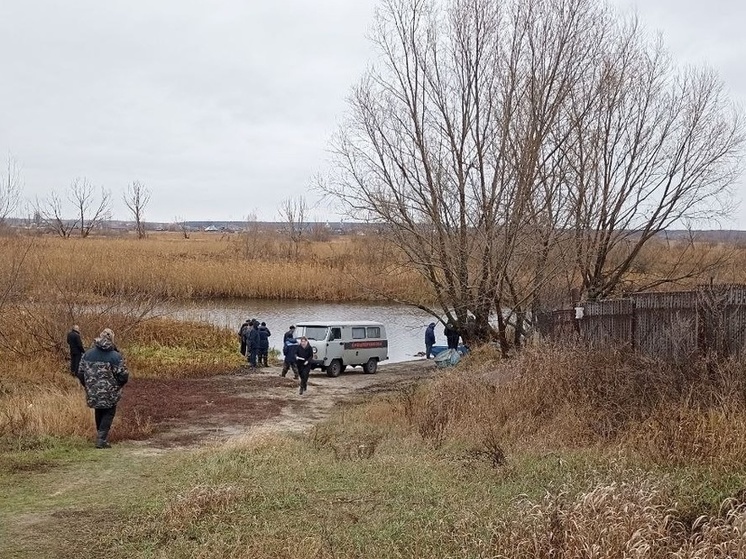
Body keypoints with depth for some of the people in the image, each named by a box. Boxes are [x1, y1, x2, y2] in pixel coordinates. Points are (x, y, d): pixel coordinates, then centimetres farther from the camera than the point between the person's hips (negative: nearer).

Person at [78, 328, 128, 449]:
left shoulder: (88, 354, 1)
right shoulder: (115, 356, -14)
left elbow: (80, 373, 5)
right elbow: (123, 376, -14)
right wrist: (117, 386, 7)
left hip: (93, 394, 4)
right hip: (109, 395, -4)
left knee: (99, 414, 22)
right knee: (108, 414, 10)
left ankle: (101, 437, 31)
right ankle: (102, 440, 1)